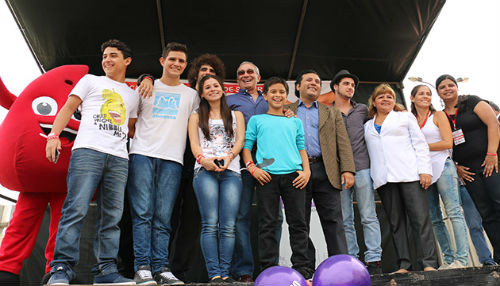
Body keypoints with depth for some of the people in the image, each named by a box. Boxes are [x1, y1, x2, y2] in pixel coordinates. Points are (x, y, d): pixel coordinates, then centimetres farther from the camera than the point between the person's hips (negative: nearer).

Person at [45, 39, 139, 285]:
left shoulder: (133, 96, 27)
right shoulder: (91, 81, 19)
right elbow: (68, 108, 10)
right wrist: (53, 135, -3)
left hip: (119, 159, 3)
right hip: (88, 151, -3)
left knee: (111, 216, -2)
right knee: (76, 209, -13)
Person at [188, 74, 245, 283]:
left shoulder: (236, 115, 25)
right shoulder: (196, 117, 23)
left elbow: (240, 140, 12)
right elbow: (194, 143, 10)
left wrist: (228, 157, -9)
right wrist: (203, 159, -12)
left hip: (231, 171, 1)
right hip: (205, 171, -1)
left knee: (228, 226, -9)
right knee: (210, 224, -12)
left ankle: (225, 273, -4)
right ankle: (214, 273, -10)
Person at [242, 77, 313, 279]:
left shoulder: (295, 121, 22)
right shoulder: (257, 120, 16)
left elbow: (301, 148, 19)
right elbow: (246, 146, 10)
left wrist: (306, 170, 4)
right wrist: (252, 167, -6)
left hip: (293, 176, 2)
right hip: (267, 176, -2)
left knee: (298, 223, 1)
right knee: (267, 224, -1)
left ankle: (302, 270, 8)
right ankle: (269, 270, 7)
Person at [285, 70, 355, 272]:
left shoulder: (332, 114, 20)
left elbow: (343, 143, 9)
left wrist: (348, 170, -4)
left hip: (325, 172, 1)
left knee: (333, 221, -2)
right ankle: (305, 267, 10)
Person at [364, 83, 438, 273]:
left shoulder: (405, 117, 14)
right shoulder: (367, 126, 21)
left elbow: (420, 144, 6)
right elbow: (365, 151, 19)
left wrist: (425, 170, -6)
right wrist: (368, 178, 7)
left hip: (409, 174, -2)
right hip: (384, 179, 3)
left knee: (420, 219, -7)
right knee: (395, 222, 2)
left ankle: (429, 263, -4)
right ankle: (403, 265, 5)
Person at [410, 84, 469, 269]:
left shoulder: (438, 115, 4)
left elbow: (448, 143, -6)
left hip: (442, 167, -4)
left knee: (454, 212, -9)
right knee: (434, 219, 5)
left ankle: (462, 259, -6)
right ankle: (449, 259, 12)